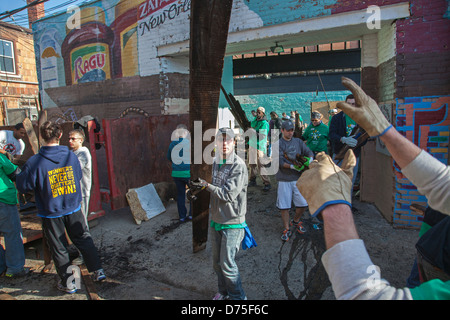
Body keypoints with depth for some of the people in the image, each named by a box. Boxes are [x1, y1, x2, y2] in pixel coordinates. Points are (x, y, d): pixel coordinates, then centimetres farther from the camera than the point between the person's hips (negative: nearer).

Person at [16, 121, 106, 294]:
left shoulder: (35, 162, -18)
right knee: (84, 239, 18)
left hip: (51, 213, -2)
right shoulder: (71, 156, -7)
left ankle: (68, 283, 24)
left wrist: (21, 171, 10)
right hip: (73, 208, 3)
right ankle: (98, 271, 23)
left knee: (58, 248, 13)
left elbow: (22, 186, -8)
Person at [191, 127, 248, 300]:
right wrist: (199, 186, 1)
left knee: (227, 264, 0)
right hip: (215, 220, 7)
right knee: (217, 262, 17)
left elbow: (227, 194, -23)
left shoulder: (239, 165, -17)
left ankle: (238, 297, 23)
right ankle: (224, 291, 39)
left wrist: (206, 184, -17)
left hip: (232, 223, -7)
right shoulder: (215, 162, 6)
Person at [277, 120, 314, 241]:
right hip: (284, 179, -4)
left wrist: (310, 160, -19)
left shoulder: (298, 141, 10)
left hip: (298, 178, 4)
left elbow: (309, 152, 4)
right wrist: (292, 166, -25)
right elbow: (279, 161, -13)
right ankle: (286, 229, 20)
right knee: (284, 206, 1)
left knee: (303, 203, 8)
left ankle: (296, 221, 35)